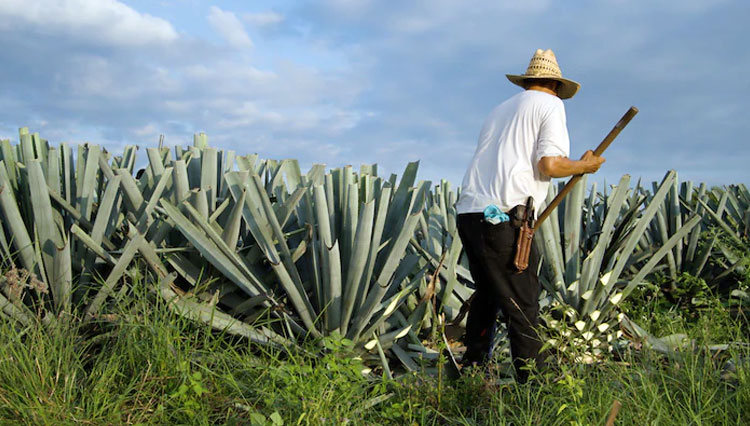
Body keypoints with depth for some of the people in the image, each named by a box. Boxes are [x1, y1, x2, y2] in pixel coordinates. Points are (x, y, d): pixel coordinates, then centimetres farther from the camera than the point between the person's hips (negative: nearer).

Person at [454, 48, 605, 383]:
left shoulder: (501, 108, 24)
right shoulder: (550, 105, 4)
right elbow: (550, 165, -9)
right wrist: (585, 166, 8)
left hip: (468, 212, 8)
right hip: (502, 217, -7)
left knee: (487, 293, 23)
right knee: (523, 308, -3)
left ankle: (472, 368, 32)